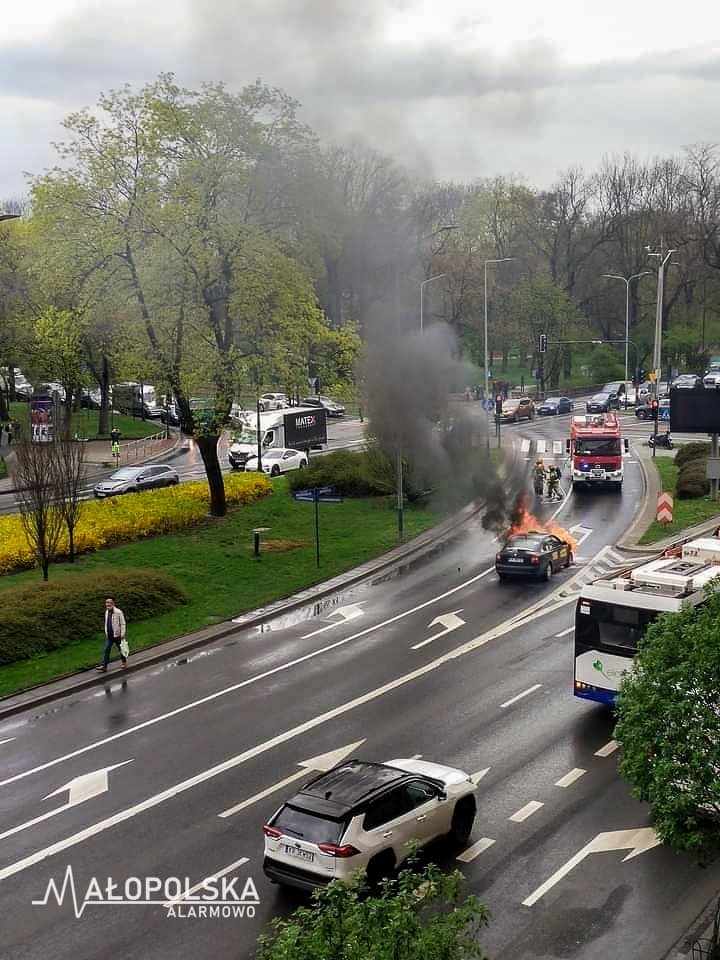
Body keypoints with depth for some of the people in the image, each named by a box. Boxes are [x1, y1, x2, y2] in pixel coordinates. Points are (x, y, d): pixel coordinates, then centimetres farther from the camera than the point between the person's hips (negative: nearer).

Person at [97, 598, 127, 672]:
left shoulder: (118, 612, -14)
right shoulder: (107, 612, 8)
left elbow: (123, 624, -13)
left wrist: (122, 634, -16)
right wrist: (106, 633, 17)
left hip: (117, 635, -6)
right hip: (109, 635, 6)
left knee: (121, 649, 11)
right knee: (106, 650, 0)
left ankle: (124, 662, 32)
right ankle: (104, 667, -1)